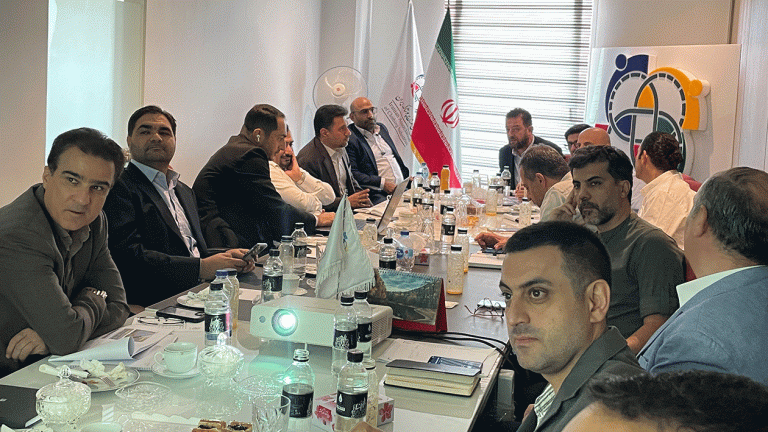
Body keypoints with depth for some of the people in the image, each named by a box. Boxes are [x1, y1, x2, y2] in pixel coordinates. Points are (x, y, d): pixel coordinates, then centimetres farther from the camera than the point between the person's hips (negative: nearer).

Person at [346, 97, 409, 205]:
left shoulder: (382, 128, 23)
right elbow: (352, 173, -13)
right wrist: (382, 183, -19)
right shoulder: (349, 137, -3)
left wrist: (408, 179, 15)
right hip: (378, 194, -8)